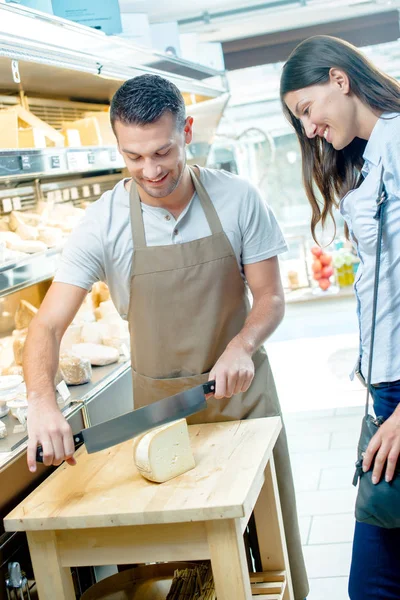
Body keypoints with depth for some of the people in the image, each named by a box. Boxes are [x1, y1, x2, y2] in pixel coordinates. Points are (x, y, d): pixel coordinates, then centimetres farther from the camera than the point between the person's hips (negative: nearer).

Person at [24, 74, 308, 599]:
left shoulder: (237, 199, -9)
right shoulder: (104, 223, -12)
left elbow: (271, 297, -3)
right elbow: (49, 324, -16)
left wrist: (242, 344, -25)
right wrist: (41, 400, -35)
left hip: (243, 390, 1)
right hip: (160, 401, -1)